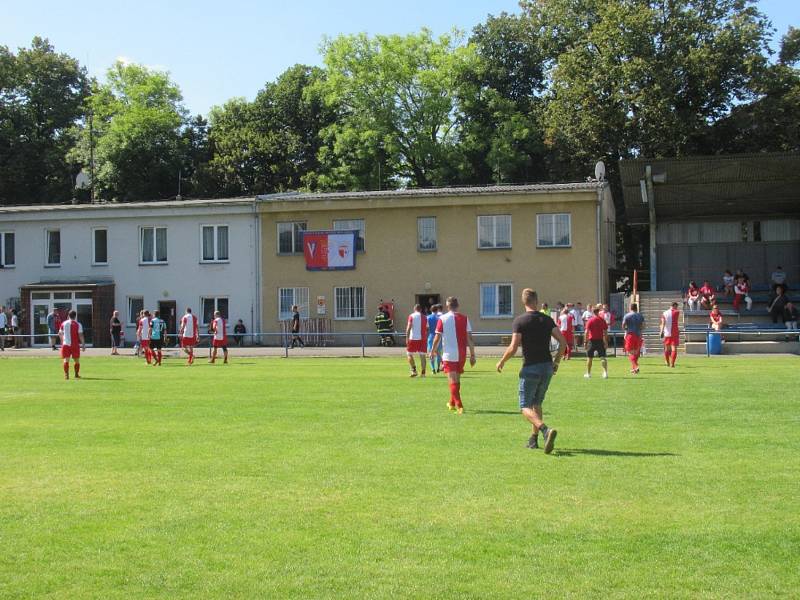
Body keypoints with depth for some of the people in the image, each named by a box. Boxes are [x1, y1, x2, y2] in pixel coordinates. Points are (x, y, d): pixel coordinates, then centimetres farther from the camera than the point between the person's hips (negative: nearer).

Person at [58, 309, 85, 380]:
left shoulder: (63, 324, 7)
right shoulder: (78, 325, -5)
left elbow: (60, 334, 17)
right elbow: (80, 335, -10)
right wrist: (83, 344, -4)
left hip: (65, 344, 2)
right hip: (75, 345, -2)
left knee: (66, 360, 2)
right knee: (77, 360, 11)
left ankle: (66, 374, -8)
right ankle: (76, 374, 16)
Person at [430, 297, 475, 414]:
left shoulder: (442, 319, -5)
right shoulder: (465, 318, 1)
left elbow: (437, 338, -5)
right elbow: (469, 338, -1)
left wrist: (433, 350, 11)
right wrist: (472, 355, 4)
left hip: (449, 355, -3)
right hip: (462, 355, 3)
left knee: (453, 381, -2)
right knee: (457, 379, 19)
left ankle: (459, 406, -14)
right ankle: (452, 403, 34)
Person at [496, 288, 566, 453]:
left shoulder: (519, 321, -9)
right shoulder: (547, 319, 5)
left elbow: (513, 348, -15)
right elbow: (563, 342, 0)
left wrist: (502, 362, 2)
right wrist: (556, 362, 12)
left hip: (530, 368, -5)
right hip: (547, 367, 5)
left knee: (525, 407, 0)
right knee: (537, 403, 21)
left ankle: (546, 430, -25)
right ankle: (533, 439, 21)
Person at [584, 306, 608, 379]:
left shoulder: (590, 320, -7)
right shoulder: (602, 320, 1)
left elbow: (587, 332, -10)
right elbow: (605, 331, 2)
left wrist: (585, 341, -6)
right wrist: (605, 341, 7)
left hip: (592, 340, -2)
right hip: (600, 340, 2)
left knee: (589, 358, 10)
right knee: (602, 357, 0)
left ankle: (588, 373, 18)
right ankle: (605, 372, -14)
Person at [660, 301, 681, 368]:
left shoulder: (664, 313, 5)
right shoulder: (677, 312, -3)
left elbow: (663, 323, -7)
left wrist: (662, 331, -13)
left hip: (666, 333, 4)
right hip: (675, 333, -4)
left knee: (667, 349, 16)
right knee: (674, 349, -4)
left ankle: (667, 362, 28)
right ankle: (672, 363, -13)